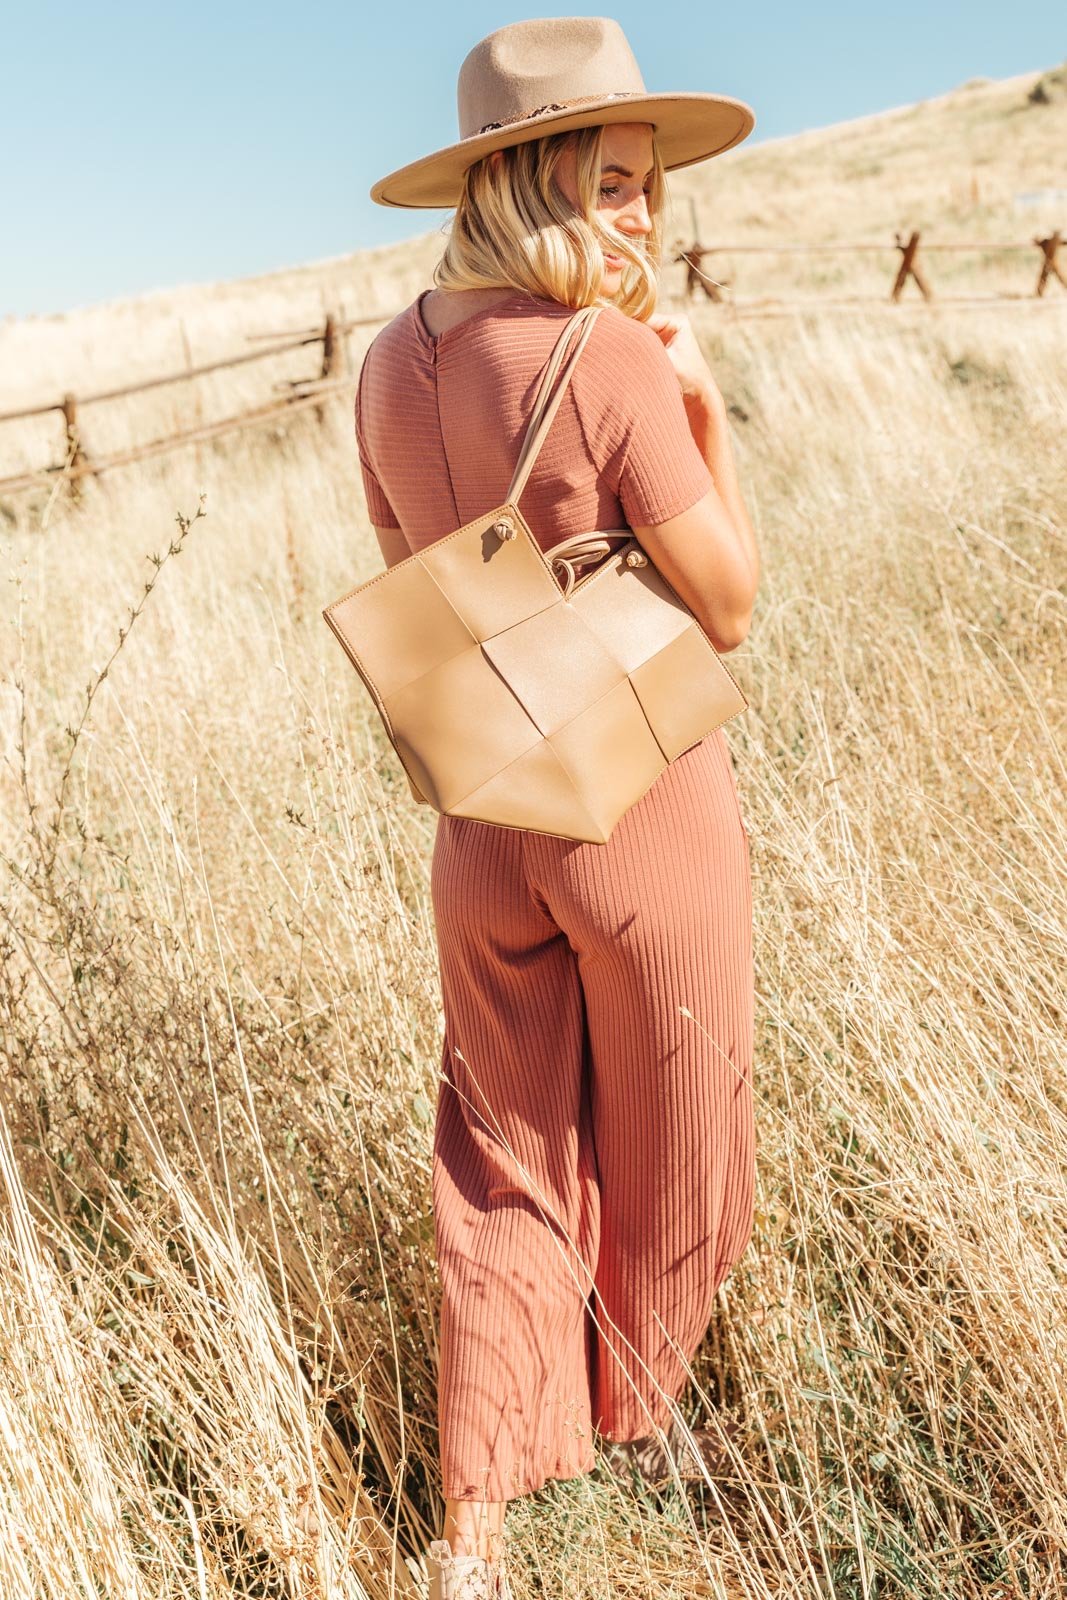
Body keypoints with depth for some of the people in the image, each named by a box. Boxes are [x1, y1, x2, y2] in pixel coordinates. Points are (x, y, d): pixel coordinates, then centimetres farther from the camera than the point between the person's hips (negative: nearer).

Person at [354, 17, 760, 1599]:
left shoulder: (390, 367, 0)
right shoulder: (619, 369, -20)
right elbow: (731, 606, -13)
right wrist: (704, 409, -5)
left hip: (484, 826, 5)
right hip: (651, 816, -5)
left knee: (502, 1163, 18)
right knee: (656, 1142, 21)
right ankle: (629, 1392, 46)